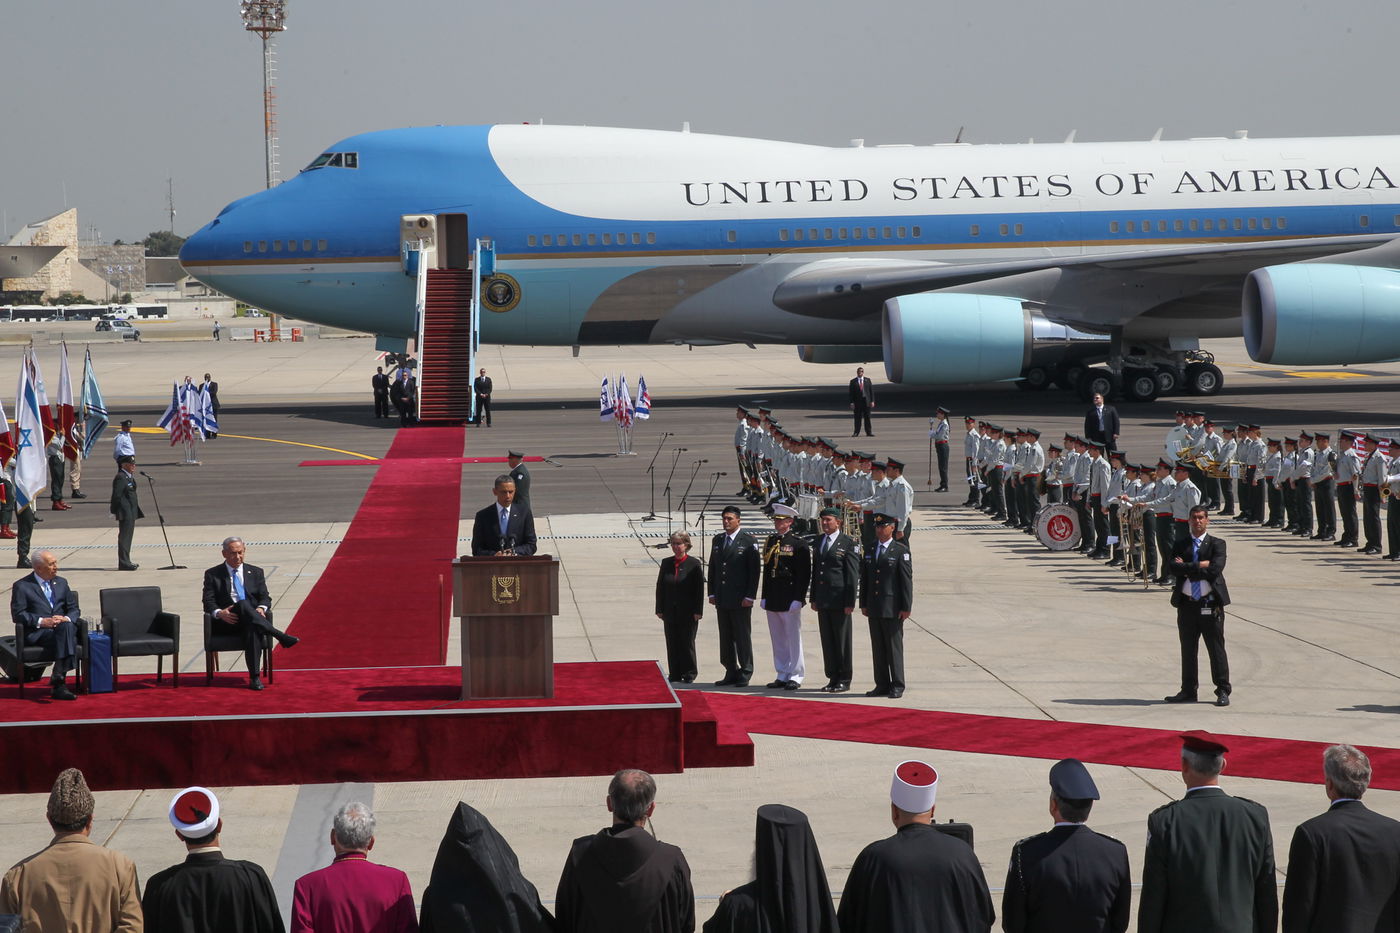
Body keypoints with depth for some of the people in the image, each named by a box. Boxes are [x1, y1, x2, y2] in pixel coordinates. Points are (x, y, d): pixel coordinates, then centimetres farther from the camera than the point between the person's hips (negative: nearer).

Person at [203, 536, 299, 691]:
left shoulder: (256, 572, 21)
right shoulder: (212, 574, 14)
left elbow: (265, 597, 12)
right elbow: (208, 602, 5)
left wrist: (261, 608, -12)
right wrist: (219, 613, -17)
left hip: (252, 618, 1)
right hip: (227, 621, -1)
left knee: (253, 629, -37)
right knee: (243, 604, -36)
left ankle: (254, 677, -42)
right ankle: (280, 637, -39)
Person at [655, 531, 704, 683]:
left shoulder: (694, 564, -5)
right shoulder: (666, 563, 7)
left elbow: (699, 589, -5)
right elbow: (660, 587, 9)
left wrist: (697, 611, -10)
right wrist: (660, 609, 4)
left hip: (688, 613, -4)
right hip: (670, 612, 4)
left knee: (687, 642, 2)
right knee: (672, 644, 6)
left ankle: (689, 674, 12)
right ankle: (675, 674, 13)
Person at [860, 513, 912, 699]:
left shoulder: (901, 551, -4)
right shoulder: (870, 551, 13)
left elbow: (907, 580, -7)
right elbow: (864, 578, 16)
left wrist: (906, 607, -11)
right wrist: (863, 604, 11)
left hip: (893, 609, -6)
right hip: (874, 608, 6)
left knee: (894, 647, -2)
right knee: (878, 648, 8)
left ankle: (897, 686, 4)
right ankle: (882, 685, 14)